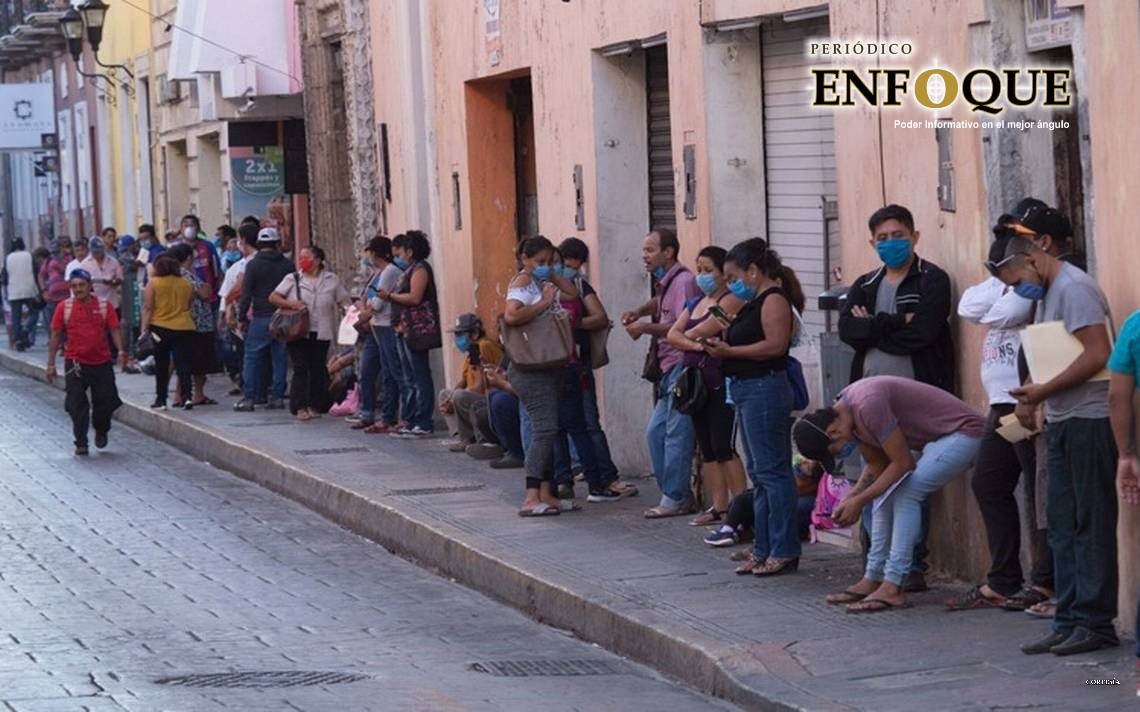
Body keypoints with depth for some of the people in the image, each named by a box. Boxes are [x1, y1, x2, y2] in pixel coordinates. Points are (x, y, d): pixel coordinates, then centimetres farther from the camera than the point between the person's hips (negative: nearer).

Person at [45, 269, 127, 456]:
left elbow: (114, 330, 1)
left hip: (101, 362, 1)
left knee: (106, 401, 5)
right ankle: (81, 443, 4)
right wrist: (51, 364, 3)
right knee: (76, 405, -5)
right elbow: (56, 336, 5)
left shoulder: (104, 306, 1)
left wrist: (121, 351, -16)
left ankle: (101, 431, 33)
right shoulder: (64, 307, 0)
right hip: (75, 363, -1)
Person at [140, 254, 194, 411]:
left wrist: (144, 329, -5)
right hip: (184, 328, 2)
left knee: (161, 366, 9)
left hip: (160, 328, -2)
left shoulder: (153, 283, -4)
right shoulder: (186, 284, 5)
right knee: (183, 364, 1)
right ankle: (187, 396, -13)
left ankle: (161, 399, 13)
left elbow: (147, 308, -7)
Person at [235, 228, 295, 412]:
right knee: (279, 358, 7)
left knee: (252, 357, 2)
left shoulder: (253, 265, -4)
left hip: (261, 318, -3)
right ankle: (277, 396, 6)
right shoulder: (288, 265, 5)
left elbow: (246, 294, -6)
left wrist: (241, 317, 0)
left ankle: (248, 398, -2)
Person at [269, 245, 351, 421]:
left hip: (321, 332, 1)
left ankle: (315, 406, 13)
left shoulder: (331, 280, 8)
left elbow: (344, 300, 8)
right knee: (300, 368, -5)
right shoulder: (292, 279, 6)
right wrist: (291, 304, -14)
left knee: (318, 368, 4)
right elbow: (273, 297, 3)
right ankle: (300, 407, -2)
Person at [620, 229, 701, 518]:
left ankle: (675, 499, -4)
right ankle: (675, 495, 14)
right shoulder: (665, 283, 18)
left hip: (681, 366, -10)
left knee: (676, 434, -8)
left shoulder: (683, 281, -12)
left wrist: (646, 327, -18)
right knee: (656, 432, 10)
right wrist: (639, 311, 20)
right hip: (668, 369, 10)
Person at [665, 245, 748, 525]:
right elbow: (672, 335, 7)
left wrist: (687, 336, -4)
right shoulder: (695, 304, 18)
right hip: (696, 383, 9)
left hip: (721, 383, -9)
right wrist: (696, 345, -9)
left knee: (723, 448, -11)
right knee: (707, 450, 9)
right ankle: (719, 508, 12)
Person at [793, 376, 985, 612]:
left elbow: (903, 463, -22)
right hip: (934, 439, 10)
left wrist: (859, 501, -17)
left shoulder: (867, 405, -29)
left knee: (905, 494, -18)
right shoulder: (843, 412, 1)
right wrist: (849, 500, -4)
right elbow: (877, 465, 10)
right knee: (886, 492, 6)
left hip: (962, 433, -10)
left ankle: (893, 587, -18)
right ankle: (873, 580, 9)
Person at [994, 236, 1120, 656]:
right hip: (1061, 424, 10)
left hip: (1089, 420, -10)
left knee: (1091, 524, -4)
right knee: (1063, 526, 9)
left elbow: (1097, 356, -22)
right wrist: (1029, 397, 4)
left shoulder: (1072, 288, -13)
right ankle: (1069, 622, 13)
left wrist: (1042, 392, -18)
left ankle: (1095, 622, 0)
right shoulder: (1047, 294, 17)